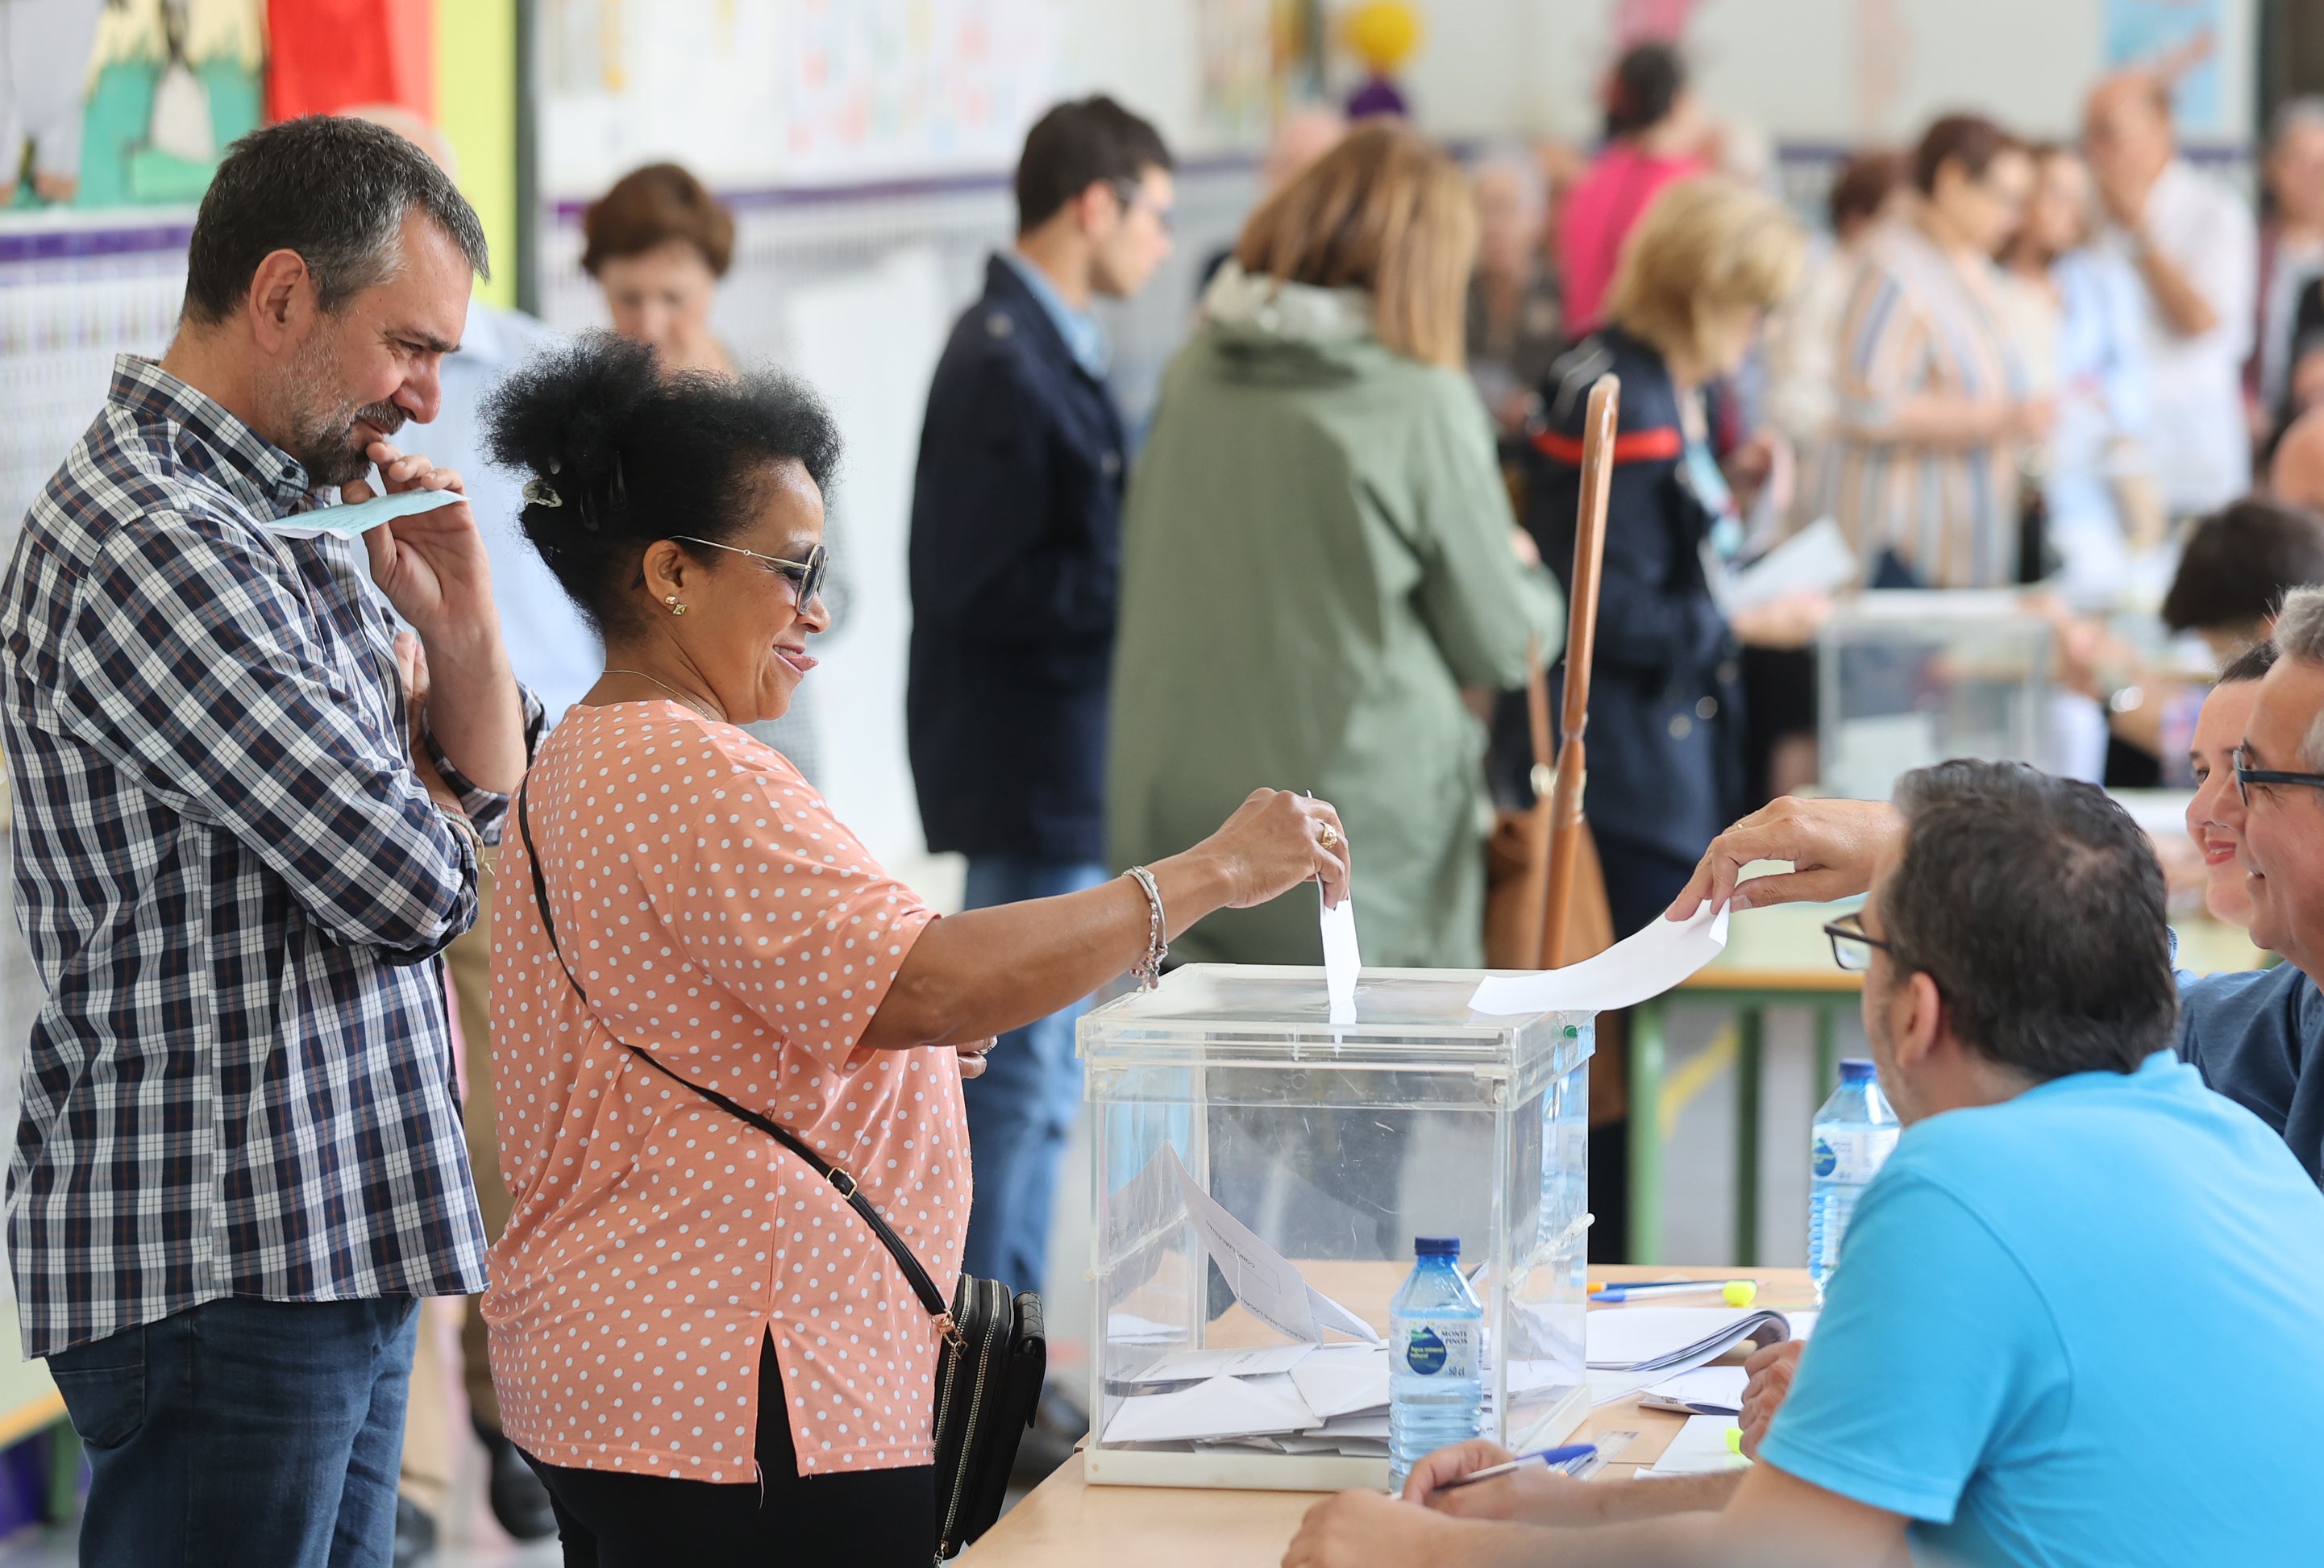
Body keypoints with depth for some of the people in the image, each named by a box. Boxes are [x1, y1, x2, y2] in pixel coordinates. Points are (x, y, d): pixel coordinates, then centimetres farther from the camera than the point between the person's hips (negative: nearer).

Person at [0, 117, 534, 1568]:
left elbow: (495, 799, 19)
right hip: (218, 1277, -10)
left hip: (338, 1250, 10)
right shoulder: (148, 547, -17)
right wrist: (423, 803, 4)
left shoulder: (294, 525, 16)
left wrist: (458, 615, 2)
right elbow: (413, 884, -19)